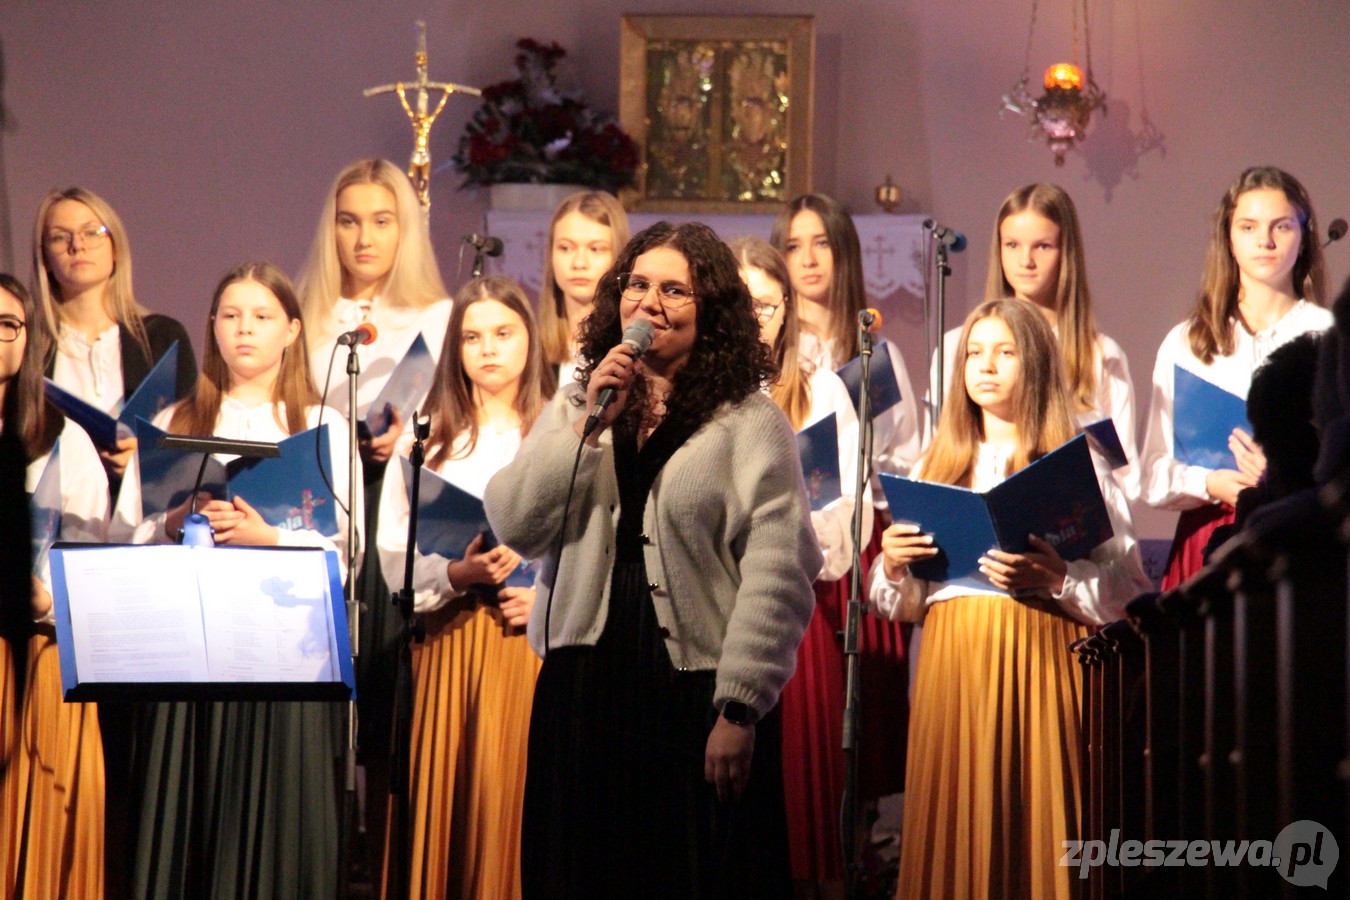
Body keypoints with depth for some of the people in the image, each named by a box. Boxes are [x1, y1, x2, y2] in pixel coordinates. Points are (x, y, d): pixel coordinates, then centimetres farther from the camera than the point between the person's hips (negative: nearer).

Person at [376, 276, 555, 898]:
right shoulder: (426, 441, 12)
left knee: (516, 794, -7)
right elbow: (393, 555, 4)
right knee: (445, 793, -2)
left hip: (535, 639, -1)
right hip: (447, 641, 1)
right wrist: (459, 573, -13)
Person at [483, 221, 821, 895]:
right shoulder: (573, 409, 15)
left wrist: (740, 707, -15)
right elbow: (514, 525, 1)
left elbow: (778, 573, -10)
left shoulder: (749, 421, -2)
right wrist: (592, 425, -7)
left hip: (699, 698, -4)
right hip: (583, 689, 4)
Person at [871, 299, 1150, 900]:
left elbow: (1131, 591, -3)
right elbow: (902, 604, 15)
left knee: (1036, 811, -6)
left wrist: (1055, 578, -18)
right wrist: (891, 564, -4)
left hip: (1042, 662, -3)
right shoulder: (936, 465, 17)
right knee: (958, 830, -1)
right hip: (953, 662, 3)